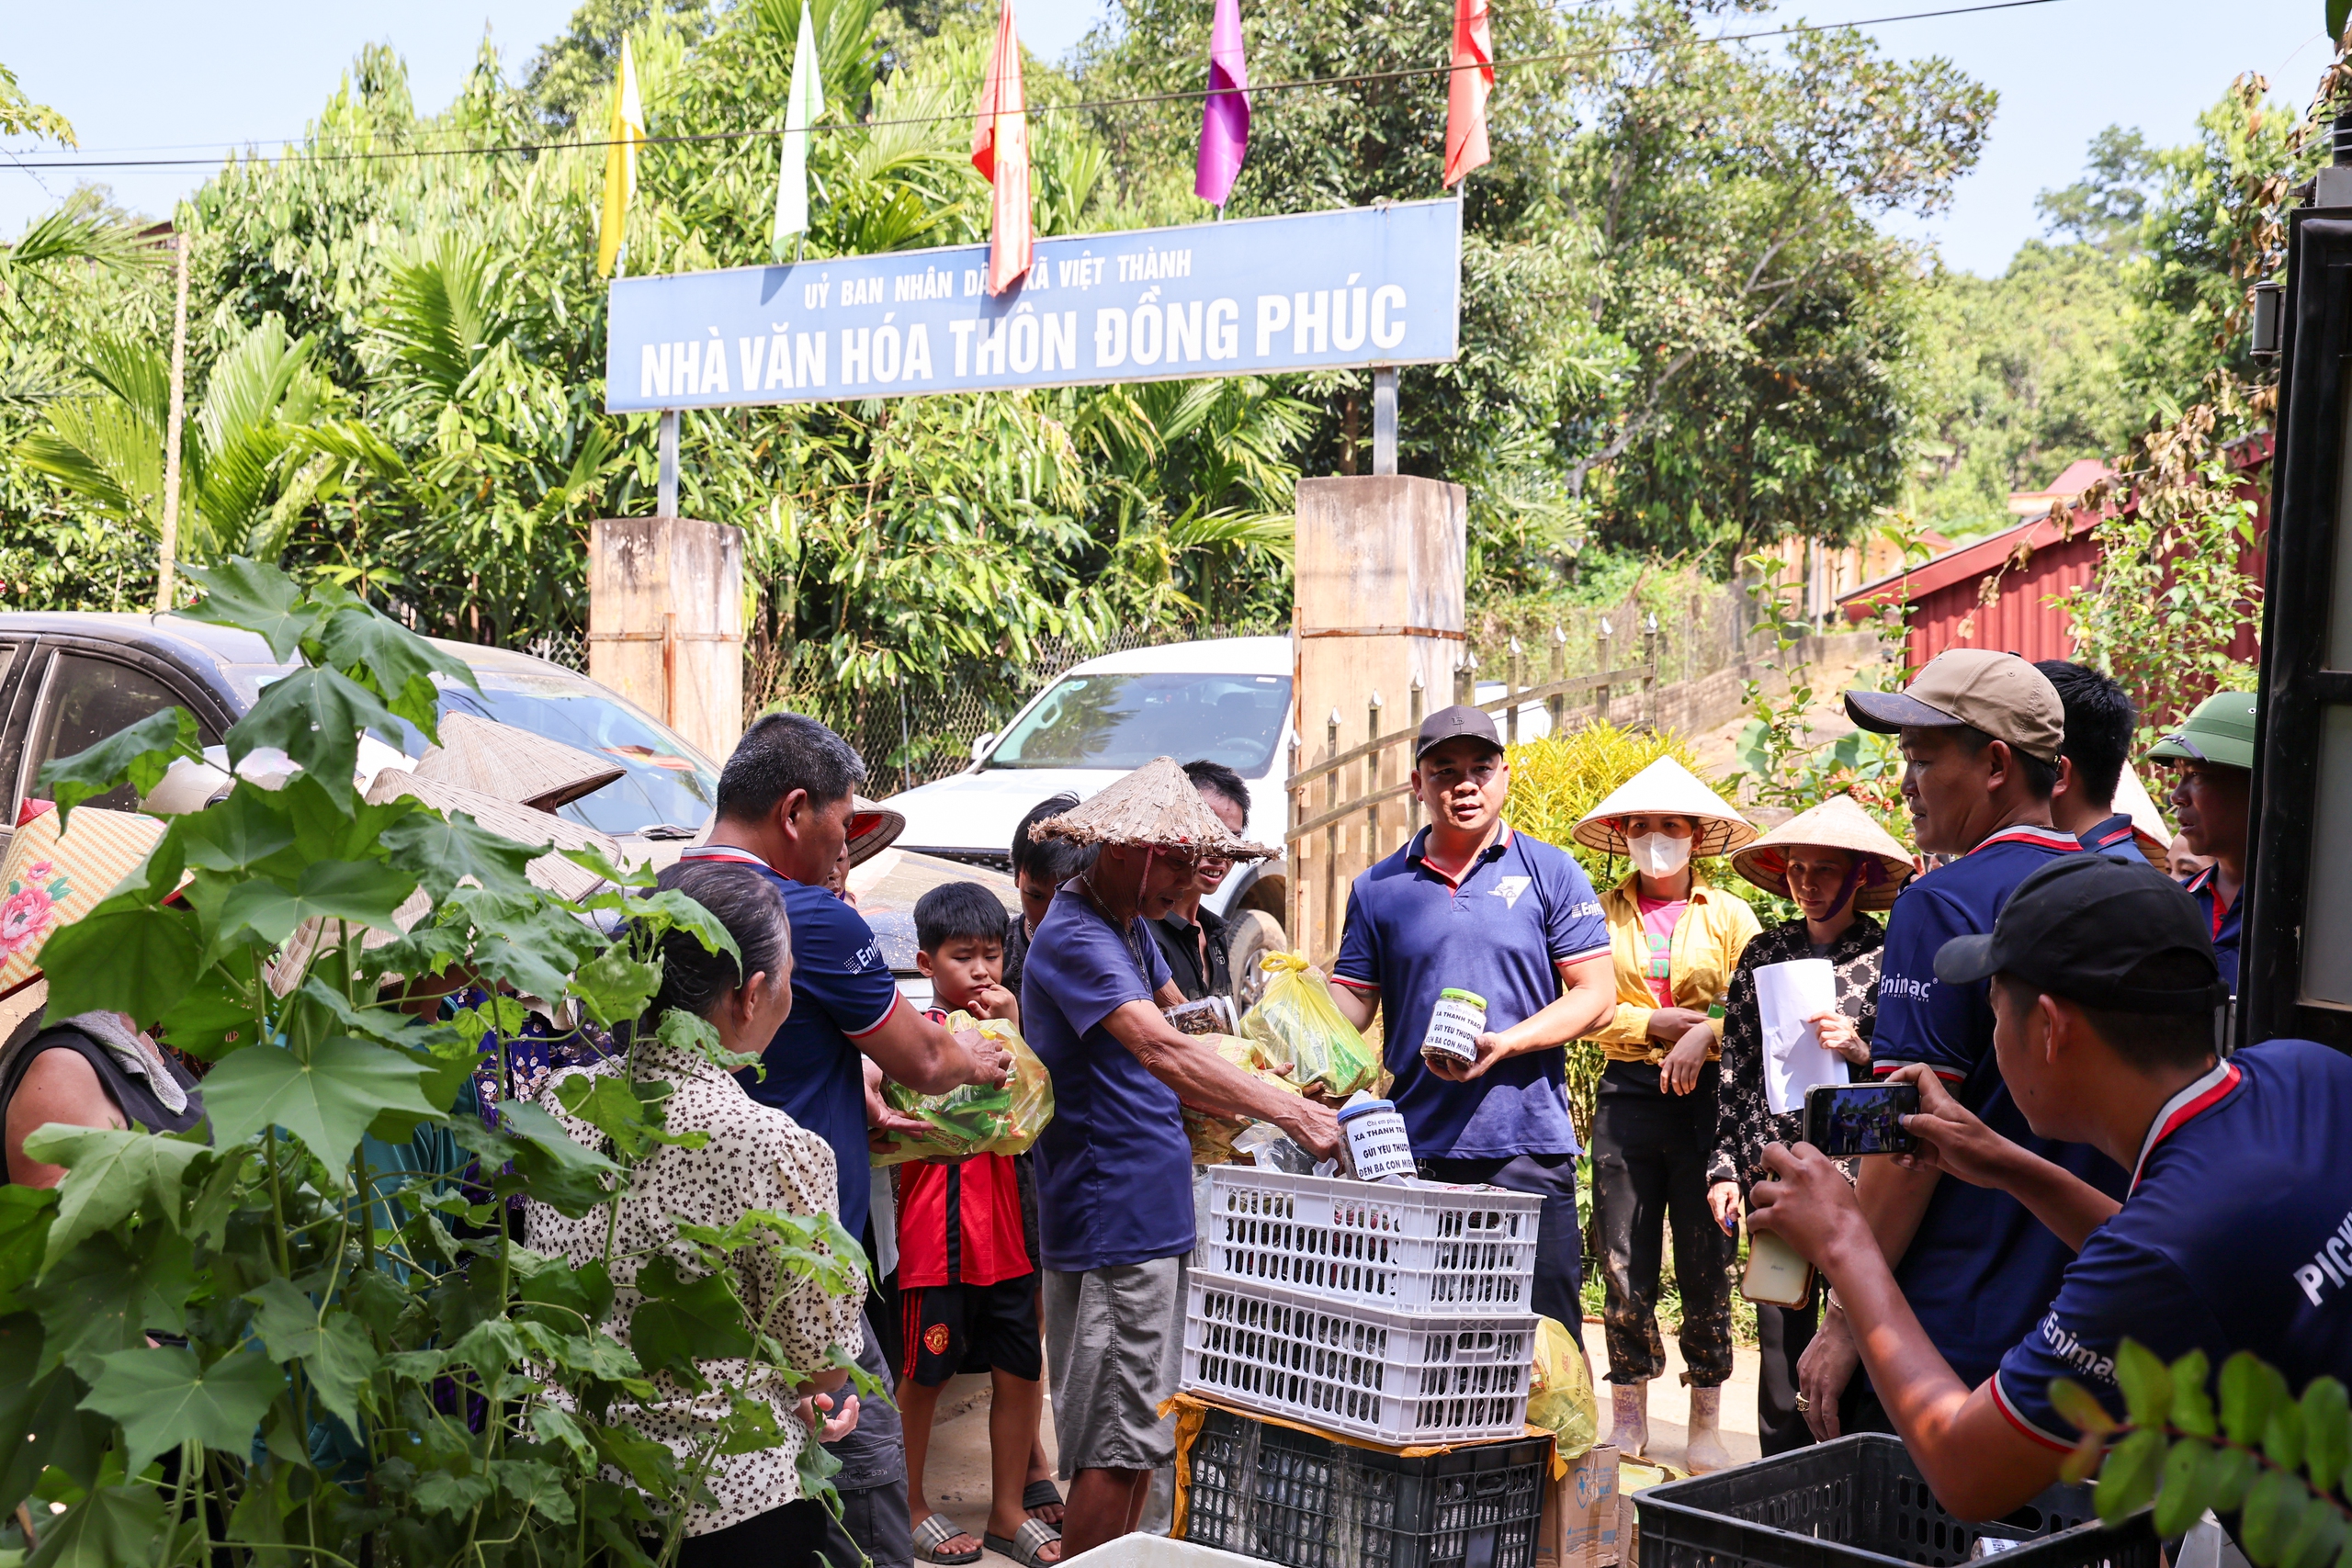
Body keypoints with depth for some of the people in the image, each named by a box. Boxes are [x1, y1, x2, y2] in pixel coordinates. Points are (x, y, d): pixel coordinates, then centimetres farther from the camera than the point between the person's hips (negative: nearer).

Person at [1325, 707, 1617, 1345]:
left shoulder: (1552, 874, 4)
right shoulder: (1379, 888, 10)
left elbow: (1595, 996, 0)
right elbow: (1352, 1003, 10)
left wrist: (1502, 1044, -14)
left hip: (1528, 1148, -2)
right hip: (1414, 1149, 2)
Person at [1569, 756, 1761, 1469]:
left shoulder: (1728, 916, 8)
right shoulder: (1603, 914, 10)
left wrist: (1706, 1034, -17)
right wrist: (1653, 1024, -10)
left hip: (1707, 1095, -1)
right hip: (1627, 1094, 1)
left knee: (1706, 1263, 0)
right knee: (1624, 1264, 2)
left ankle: (1705, 1425, 9)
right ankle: (1627, 1417, 13)